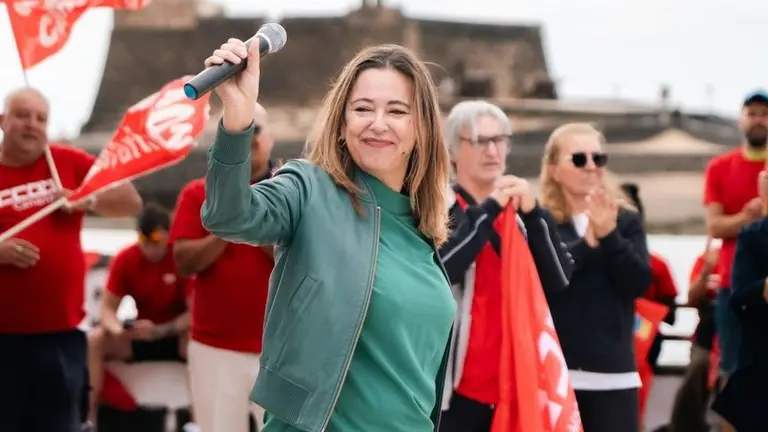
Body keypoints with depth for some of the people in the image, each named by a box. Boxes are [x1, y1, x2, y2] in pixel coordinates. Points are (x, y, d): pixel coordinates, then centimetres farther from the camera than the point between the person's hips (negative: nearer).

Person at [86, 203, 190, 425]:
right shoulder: (124, 259, -8)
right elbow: (108, 307, -8)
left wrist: (161, 331, -34)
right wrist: (117, 329, -32)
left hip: (178, 334, -3)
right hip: (141, 333, 3)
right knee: (93, 340, -22)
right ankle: (89, 419, -21)